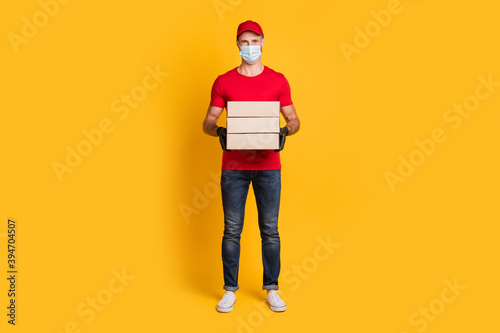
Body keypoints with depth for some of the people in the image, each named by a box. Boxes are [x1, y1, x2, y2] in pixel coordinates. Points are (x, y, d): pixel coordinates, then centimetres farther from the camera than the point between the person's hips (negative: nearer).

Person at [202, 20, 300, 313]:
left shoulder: (278, 80, 6)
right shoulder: (223, 82, 5)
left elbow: (294, 119, 7)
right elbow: (208, 122, 6)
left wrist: (286, 130, -15)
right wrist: (218, 131, -16)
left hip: (268, 166, 0)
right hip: (233, 166, 0)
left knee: (270, 229, 6)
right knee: (232, 230, 5)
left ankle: (272, 289, 21)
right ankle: (230, 290, 20)